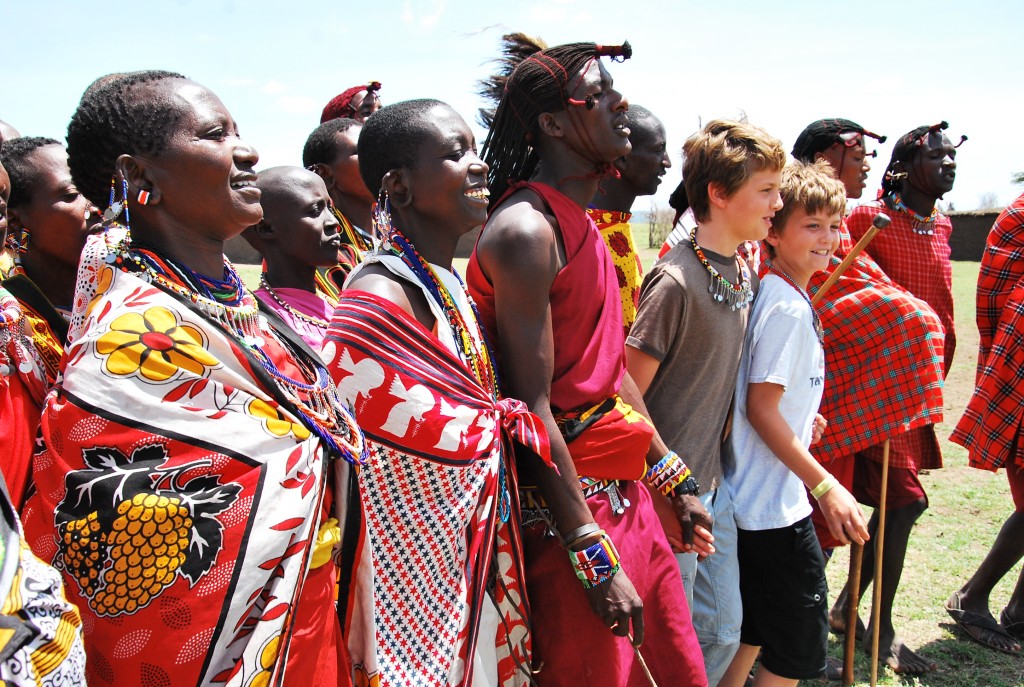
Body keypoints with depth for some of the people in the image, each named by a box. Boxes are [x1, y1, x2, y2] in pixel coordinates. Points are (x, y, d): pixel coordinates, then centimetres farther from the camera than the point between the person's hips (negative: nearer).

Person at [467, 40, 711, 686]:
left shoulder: (582, 223, 13)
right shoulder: (526, 230, -17)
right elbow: (532, 408, -21)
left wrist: (675, 477, 19)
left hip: (627, 493, 9)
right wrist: (594, 559, -20)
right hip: (567, 505, -9)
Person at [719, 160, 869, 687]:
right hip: (775, 506, -10)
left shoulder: (770, 294, 9)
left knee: (752, 633, 20)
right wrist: (825, 486, -20)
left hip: (751, 501, 10)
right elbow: (760, 410, -22)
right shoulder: (790, 308, -19)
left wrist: (798, 419, 20)